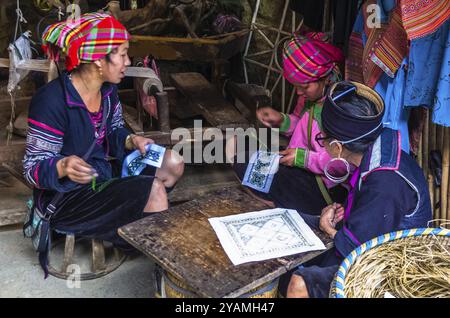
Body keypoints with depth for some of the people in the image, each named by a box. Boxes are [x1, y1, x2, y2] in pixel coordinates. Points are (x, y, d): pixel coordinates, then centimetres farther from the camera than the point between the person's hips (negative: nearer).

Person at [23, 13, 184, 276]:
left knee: (173, 163, 2)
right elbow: (33, 169, -20)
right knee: (153, 190, -24)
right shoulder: (52, 100, -25)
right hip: (64, 198, -8)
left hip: (103, 177, 9)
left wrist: (131, 140, -9)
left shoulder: (108, 89, -2)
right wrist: (63, 167, -42)